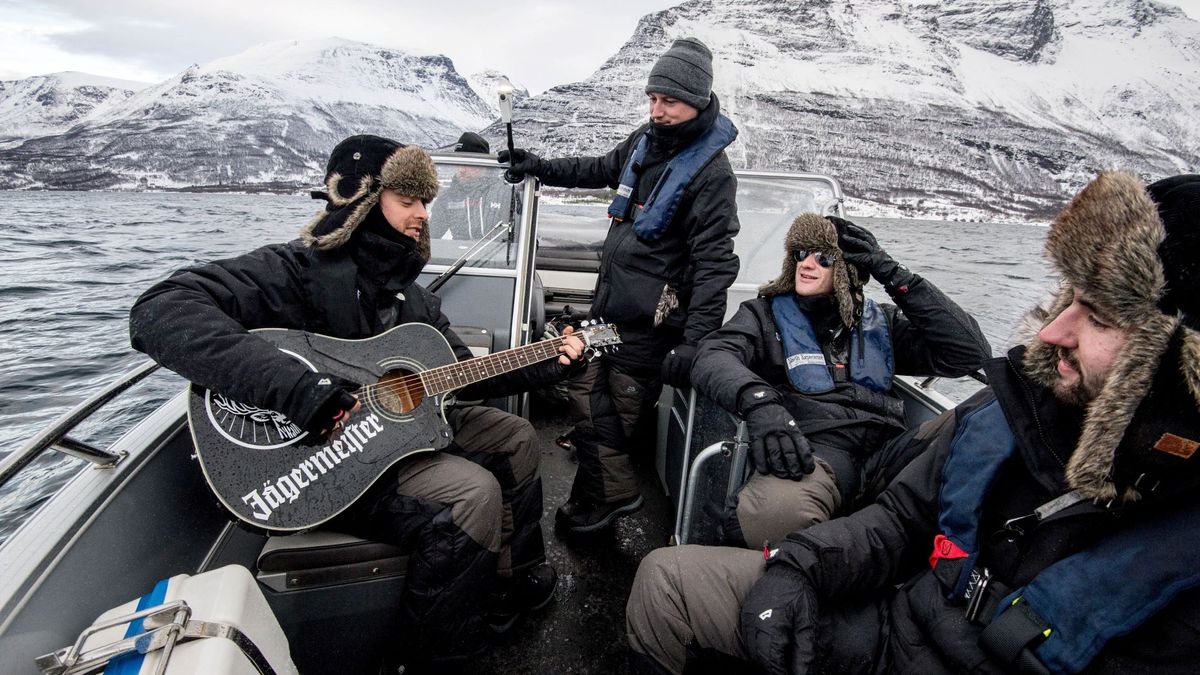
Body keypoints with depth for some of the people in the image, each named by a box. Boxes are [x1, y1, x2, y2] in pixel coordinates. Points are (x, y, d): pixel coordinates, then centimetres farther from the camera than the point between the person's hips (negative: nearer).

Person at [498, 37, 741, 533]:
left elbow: (714, 262, -21)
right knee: (583, 385, 16)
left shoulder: (712, 171, -16)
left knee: (619, 404, 0)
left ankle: (603, 495, 22)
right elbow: (602, 170, 28)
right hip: (609, 298, 9)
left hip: (650, 316, -8)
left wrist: (695, 339, -28)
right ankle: (614, 490, 35)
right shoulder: (648, 139, 8)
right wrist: (542, 167, 24)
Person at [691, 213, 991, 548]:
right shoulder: (765, 314, 18)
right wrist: (758, 400, -25)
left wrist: (894, 275, 9)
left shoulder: (881, 321, 25)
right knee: (771, 515, -39)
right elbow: (712, 357, -2)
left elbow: (971, 353, 13)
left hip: (886, 445, 4)